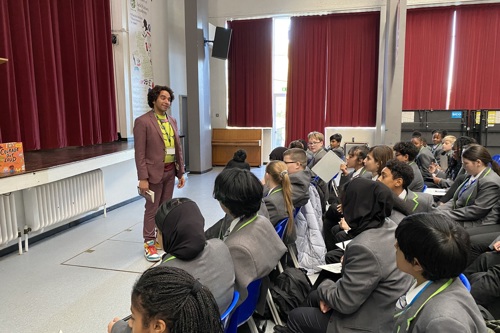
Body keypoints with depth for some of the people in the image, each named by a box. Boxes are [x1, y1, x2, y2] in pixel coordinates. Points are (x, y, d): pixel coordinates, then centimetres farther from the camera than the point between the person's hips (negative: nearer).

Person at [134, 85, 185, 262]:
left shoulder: (172, 121, 10)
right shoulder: (143, 121, -9)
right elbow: (140, 153, -12)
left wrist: (181, 172, 10)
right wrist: (142, 178, -16)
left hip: (170, 171, 6)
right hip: (154, 172, -6)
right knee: (152, 209, 2)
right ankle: (149, 244, 14)